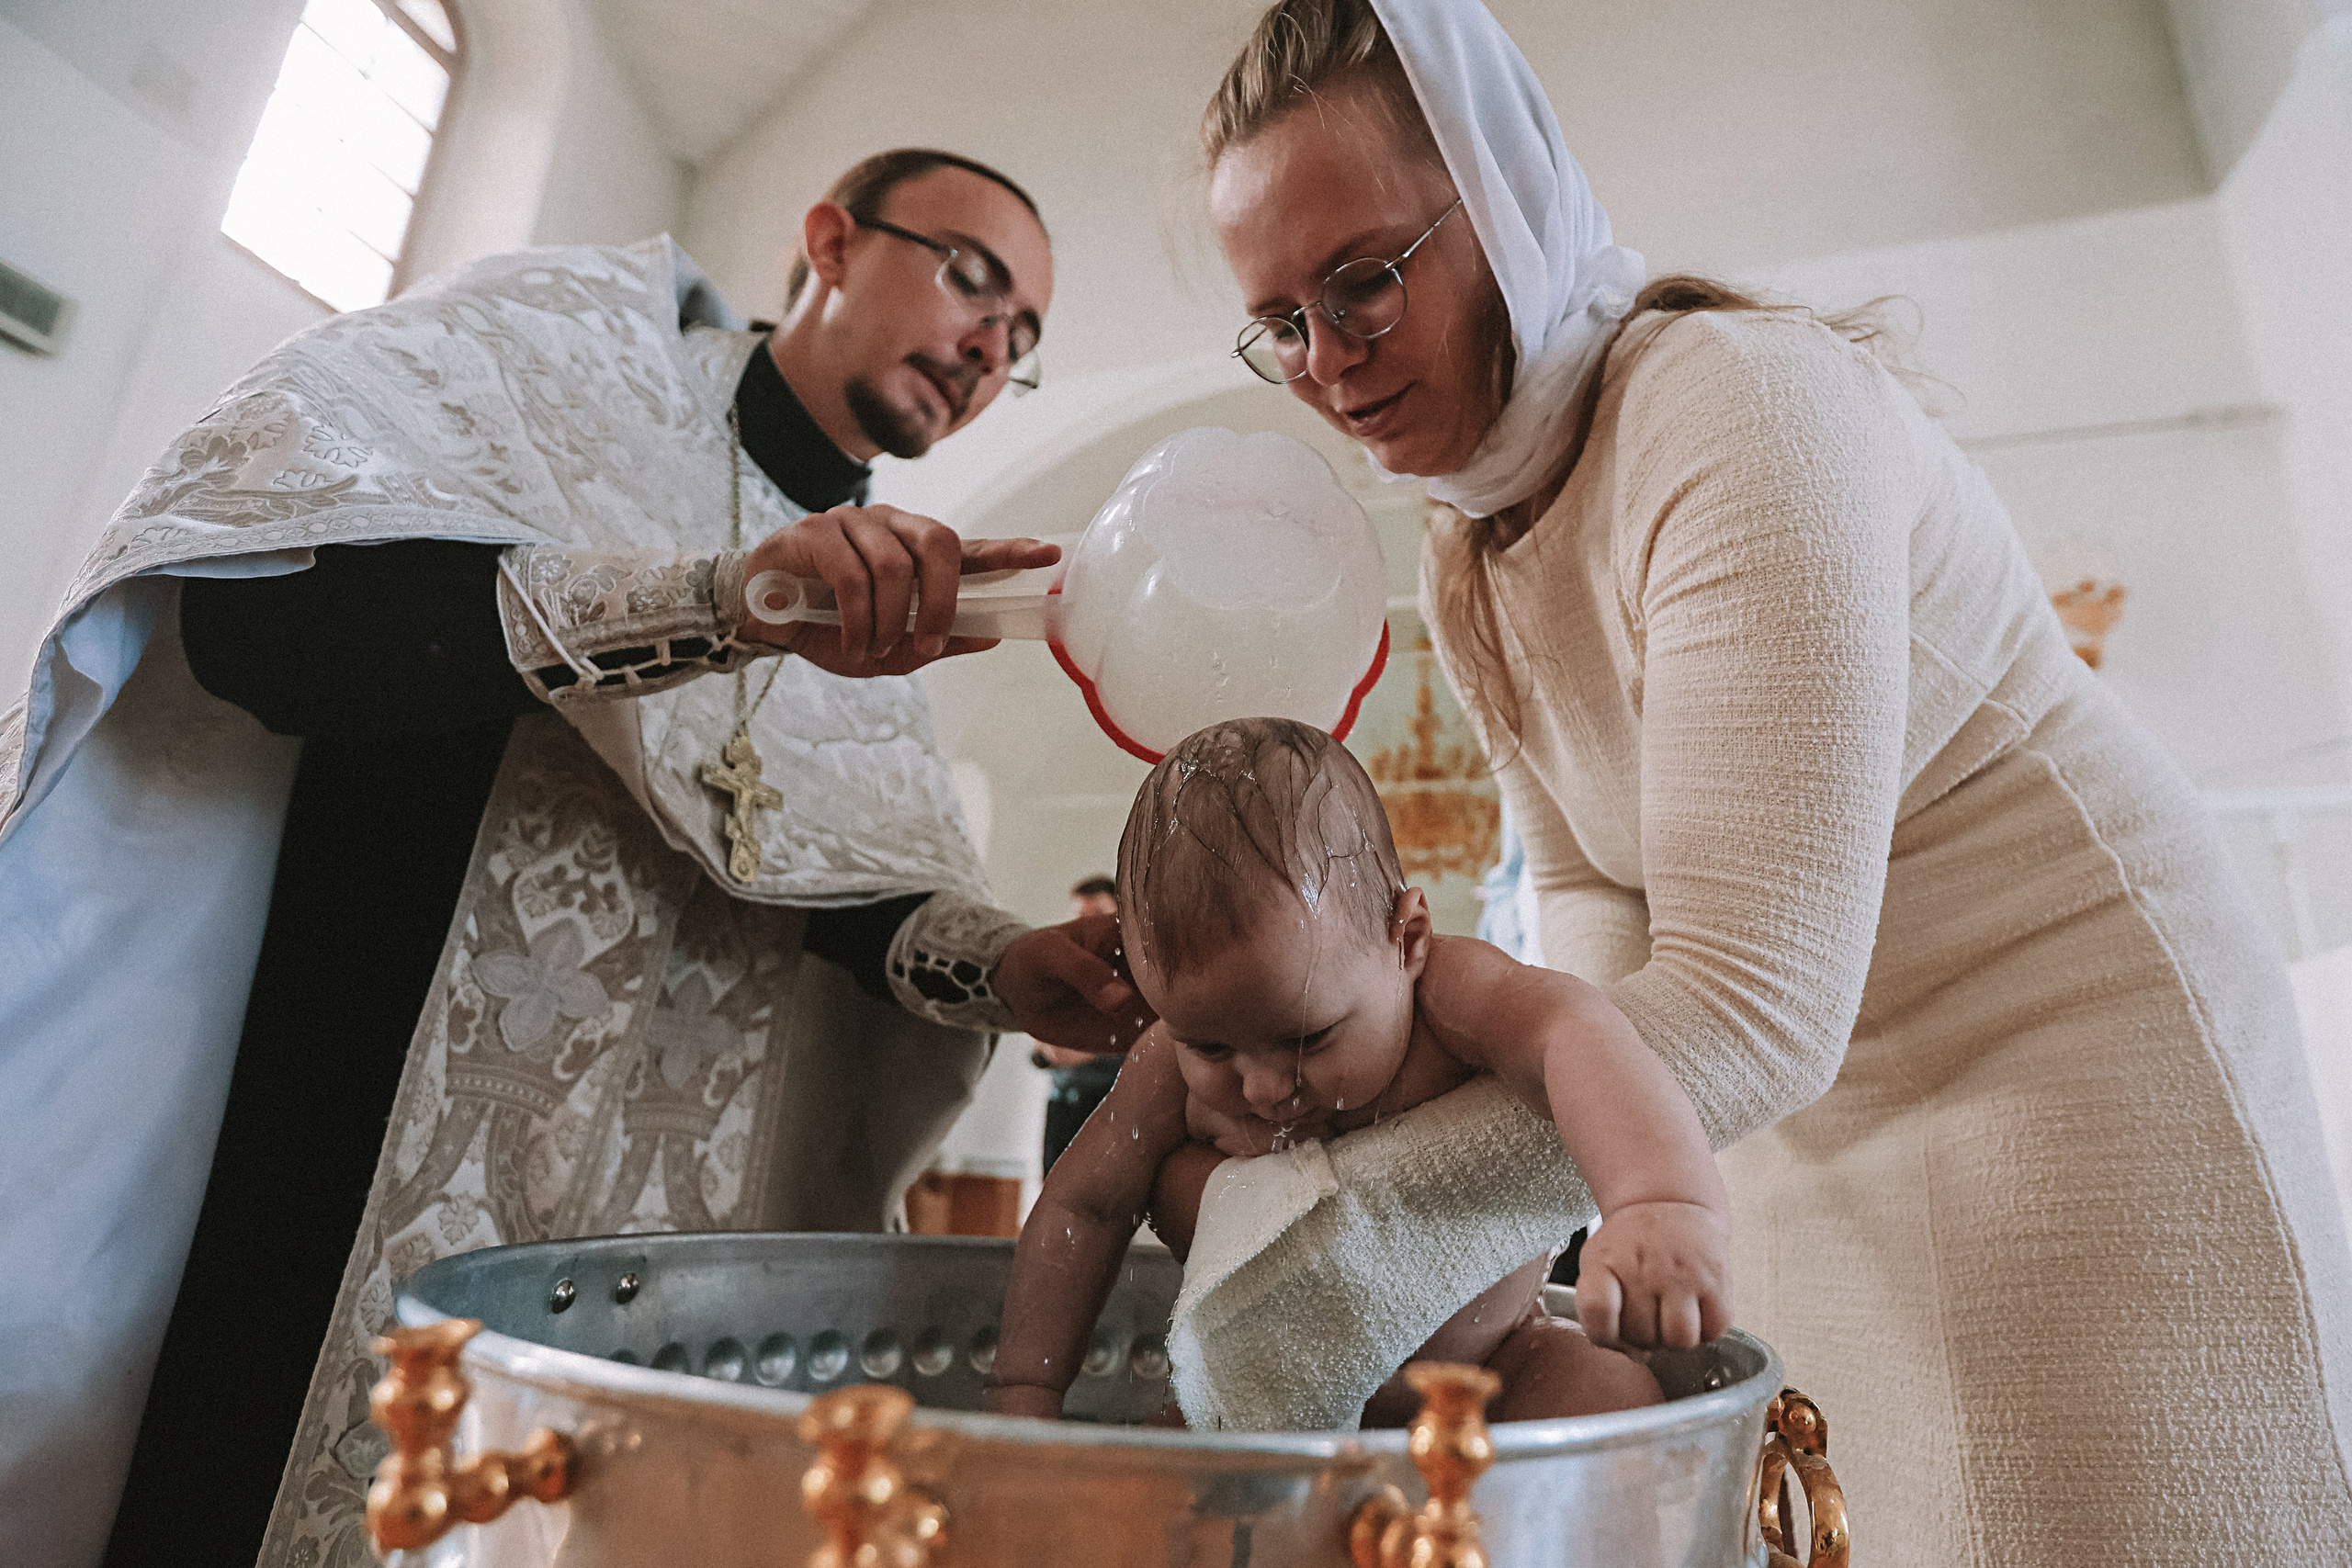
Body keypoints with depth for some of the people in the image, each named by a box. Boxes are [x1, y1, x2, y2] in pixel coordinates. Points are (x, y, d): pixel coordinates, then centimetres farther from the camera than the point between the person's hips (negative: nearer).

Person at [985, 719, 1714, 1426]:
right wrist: (1025, 1390, -8)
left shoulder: (1447, 995, -30)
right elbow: (1081, 1208, -6)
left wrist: (1664, 1206, -71)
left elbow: (1575, 1035, -51)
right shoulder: (1174, 1071, -20)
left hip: (1489, 1372, 0)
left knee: (1613, 1395, -26)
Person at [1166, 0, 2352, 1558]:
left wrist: (1341, 1240, -37)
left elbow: (1751, 1001, -33)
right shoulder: (1466, 566, 1)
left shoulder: (1740, 401, -25)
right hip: (1815, 1112, 7)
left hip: (2078, 1053, -6)